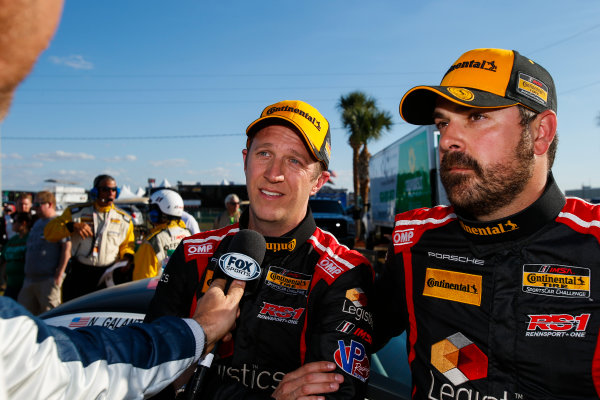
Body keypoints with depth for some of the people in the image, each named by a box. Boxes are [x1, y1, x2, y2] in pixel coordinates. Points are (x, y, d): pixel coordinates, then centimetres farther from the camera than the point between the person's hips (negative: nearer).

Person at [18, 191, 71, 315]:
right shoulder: (37, 223, 20)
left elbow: (67, 249, -15)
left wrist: (59, 274, -19)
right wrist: (27, 274, 21)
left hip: (48, 279, -9)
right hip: (29, 279, 9)